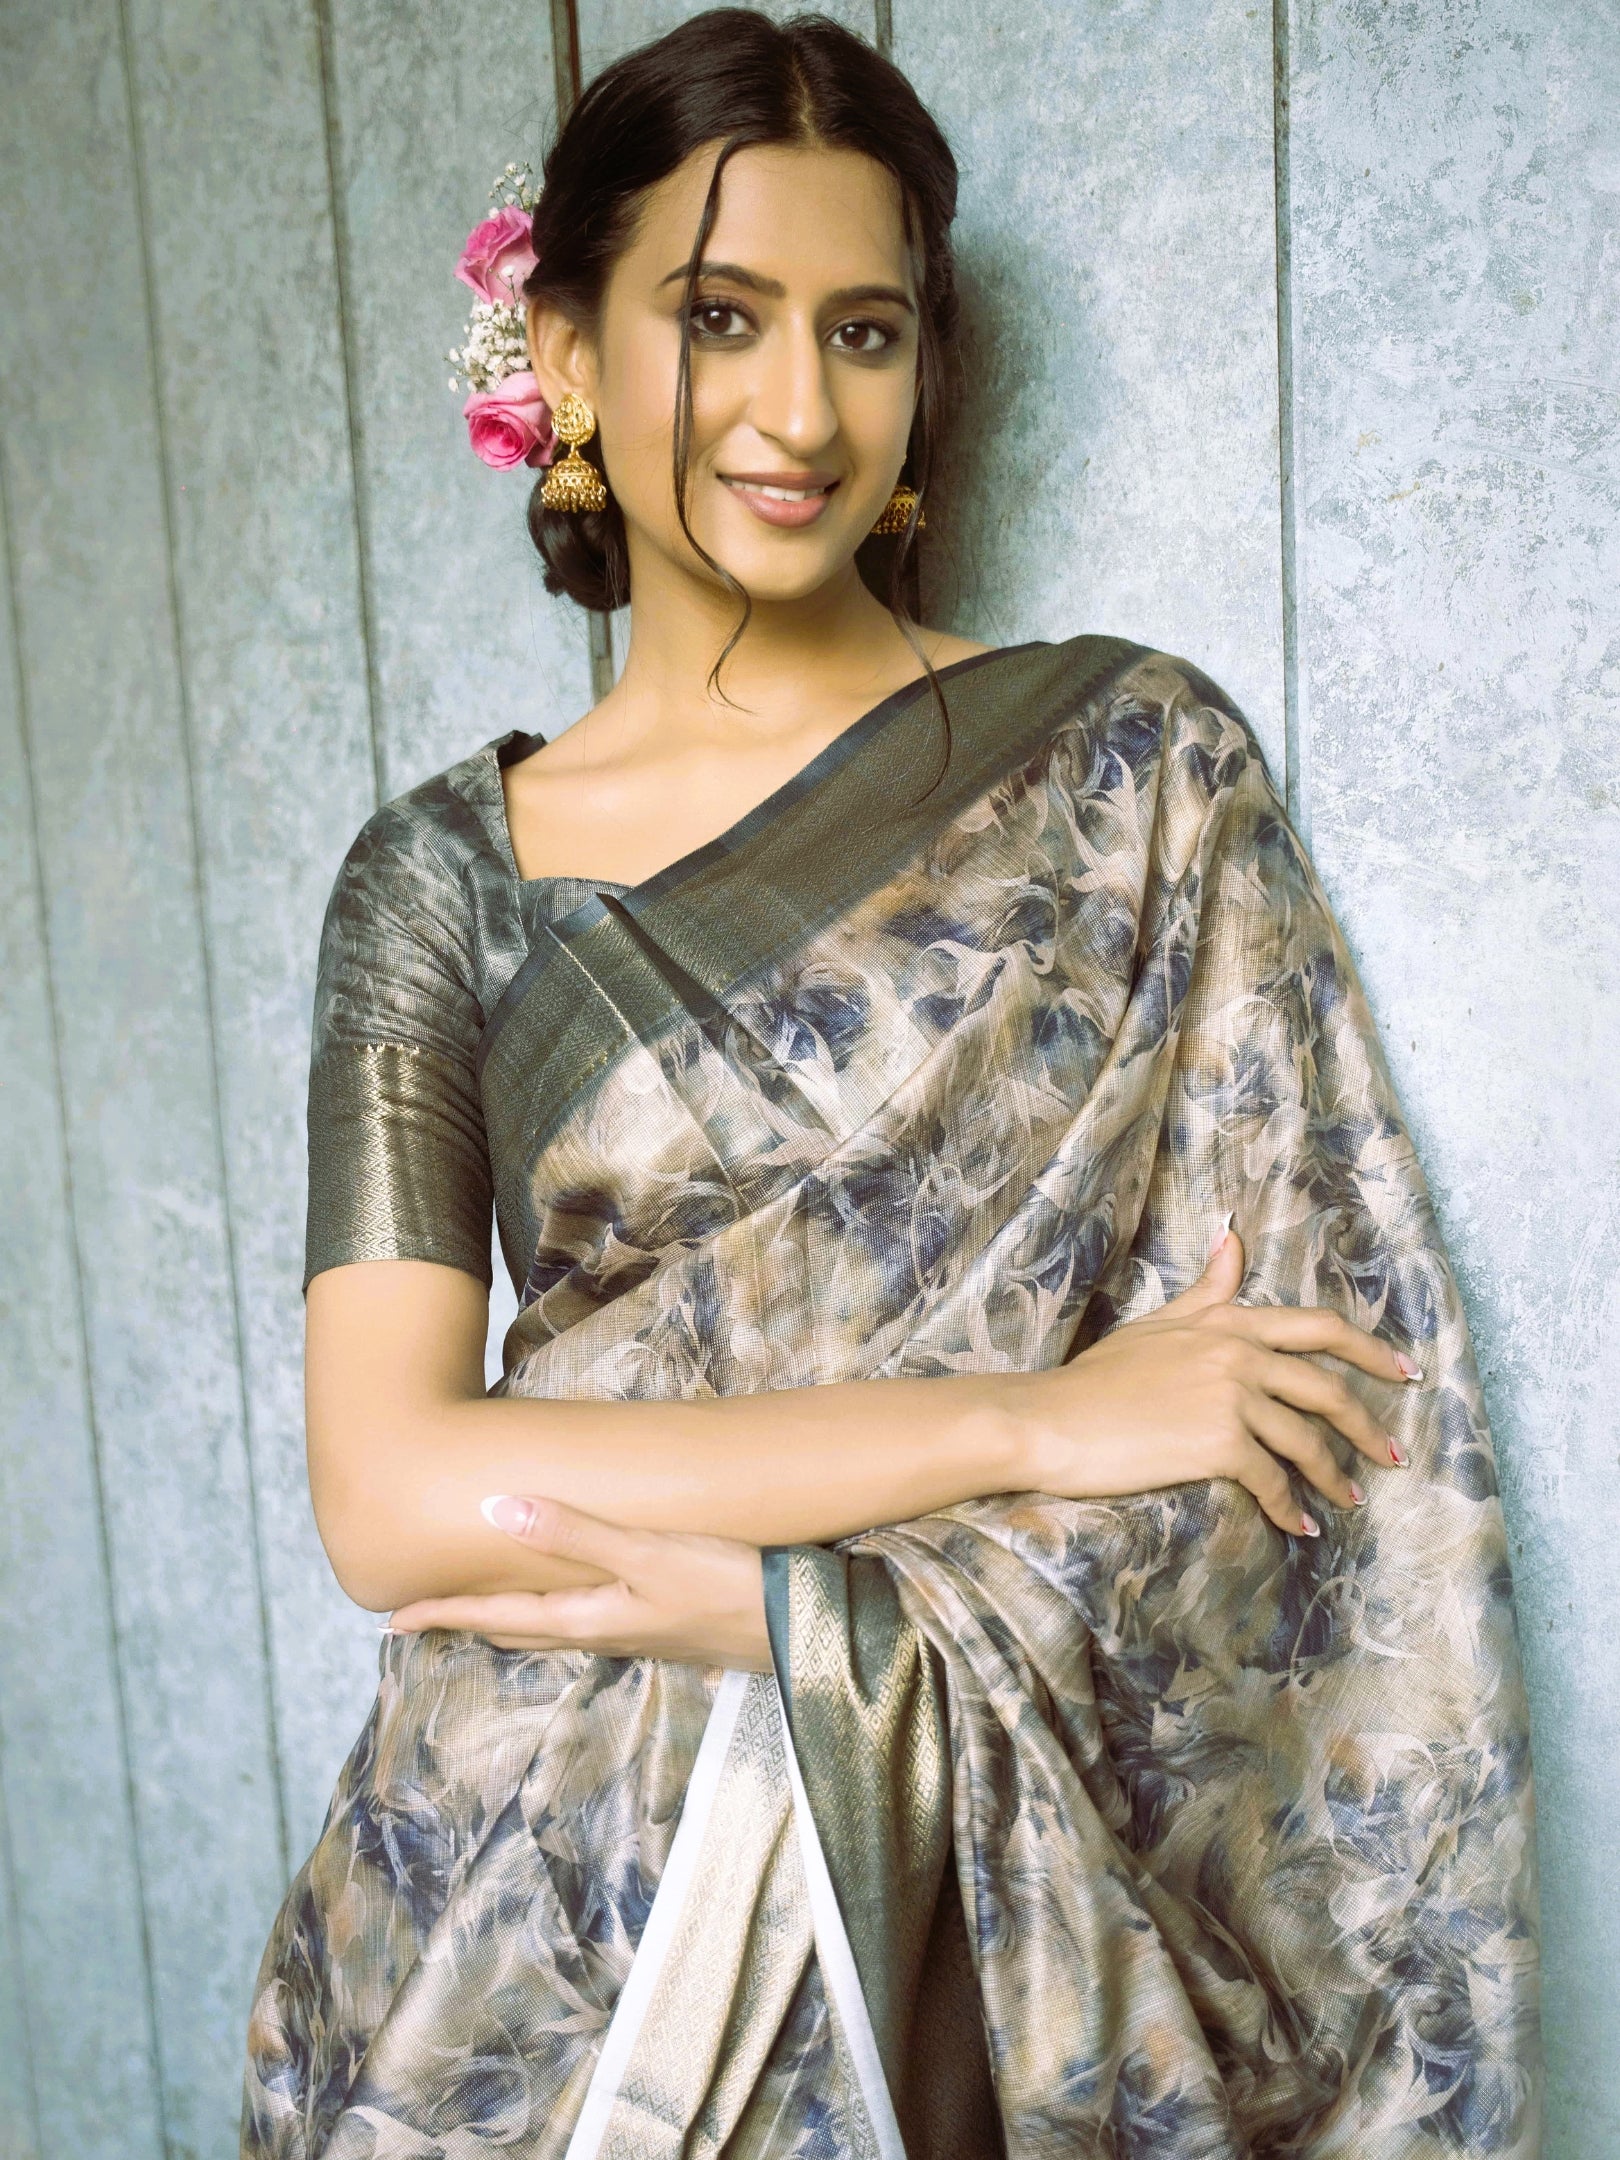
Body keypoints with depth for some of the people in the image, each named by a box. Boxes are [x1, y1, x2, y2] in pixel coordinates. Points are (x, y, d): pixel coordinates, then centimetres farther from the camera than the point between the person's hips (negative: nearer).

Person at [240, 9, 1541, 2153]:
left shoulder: (1134, 757, -5)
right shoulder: (442, 876, -3)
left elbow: (1314, 1389, -9)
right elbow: (386, 1496, -12)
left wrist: (755, 1597, -17)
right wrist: (1039, 1419, -18)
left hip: (998, 1880, -1)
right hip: (546, 1899, 1)